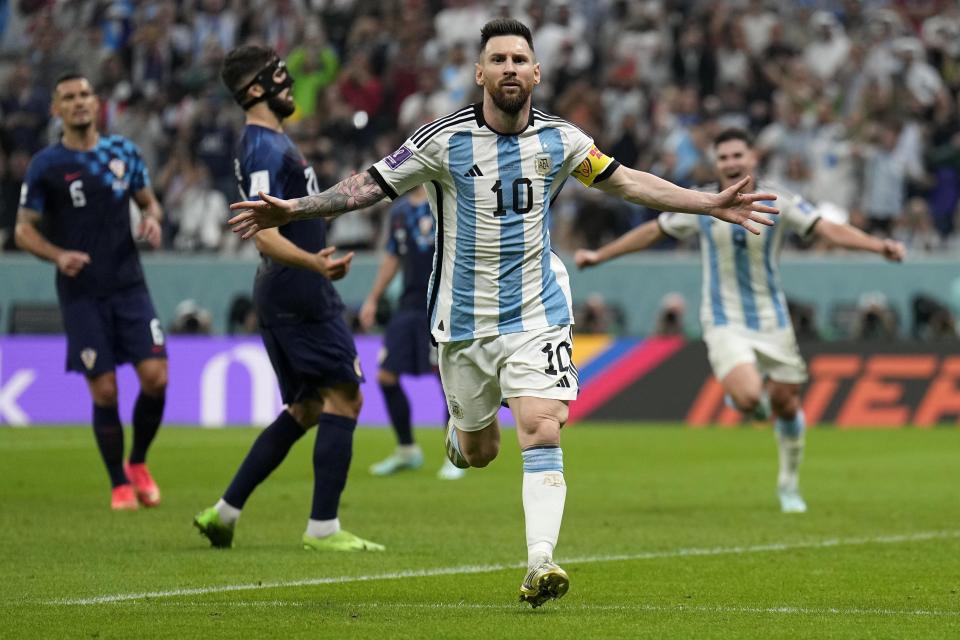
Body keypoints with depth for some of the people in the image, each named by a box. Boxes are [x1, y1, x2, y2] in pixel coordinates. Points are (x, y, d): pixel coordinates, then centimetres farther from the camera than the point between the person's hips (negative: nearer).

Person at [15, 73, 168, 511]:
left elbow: (148, 200, 19)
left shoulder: (123, 152, 7)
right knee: (104, 392, -5)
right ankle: (120, 485, 11)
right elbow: (24, 230, 0)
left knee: (155, 376, -9)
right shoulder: (45, 166, -3)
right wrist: (59, 256, -18)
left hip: (128, 285, 3)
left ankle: (138, 463, 16)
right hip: (81, 294, -3)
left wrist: (152, 218, -5)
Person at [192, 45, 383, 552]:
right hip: (299, 295, -11)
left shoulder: (270, 142, 17)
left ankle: (225, 513, 15)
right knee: (343, 398, -8)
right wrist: (315, 263, -40)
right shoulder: (265, 149, -16)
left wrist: (317, 260, 41)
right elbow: (266, 238, -26)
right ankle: (323, 528, -7)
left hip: (287, 295, 11)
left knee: (305, 409, 14)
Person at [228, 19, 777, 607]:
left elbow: (625, 181, 12)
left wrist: (712, 204, 10)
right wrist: (291, 210, -18)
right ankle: (461, 427, 49)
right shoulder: (445, 140, -10)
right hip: (465, 319, 0)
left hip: (538, 313, 0)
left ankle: (541, 565, -21)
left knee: (542, 433, -17)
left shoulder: (559, 140, -1)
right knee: (478, 452, 11)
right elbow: (369, 186, -7)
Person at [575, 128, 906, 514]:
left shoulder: (777, 200, -8)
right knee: (748, 398, -24)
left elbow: (830, 230, -15)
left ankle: (789, 485, 31)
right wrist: (599, 255, 10)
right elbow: (652, 232, 9)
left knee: (786, 405, 7)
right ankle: (745, 389, 16)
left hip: (772, 319, 2)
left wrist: (880, 246, -30)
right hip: (725, 323, -1)